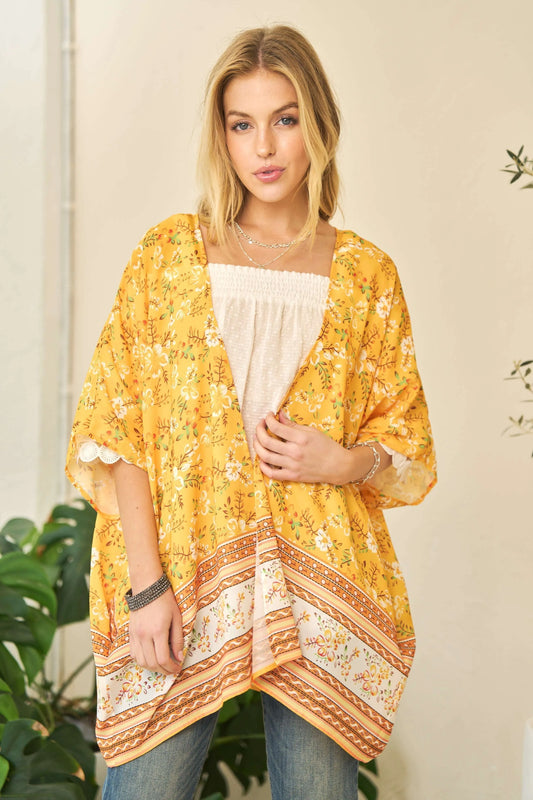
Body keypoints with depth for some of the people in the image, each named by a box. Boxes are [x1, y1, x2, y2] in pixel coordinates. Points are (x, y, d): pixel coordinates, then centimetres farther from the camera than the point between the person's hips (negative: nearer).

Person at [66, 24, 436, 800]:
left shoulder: (366, 274, 7)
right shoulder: (169, 253, 4)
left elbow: (407, 446, 12)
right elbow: (115, 428, -1)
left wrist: (343, 461, -10)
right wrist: (146, 583, -9)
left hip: (320, 583, 1)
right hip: (178, 584, -1)